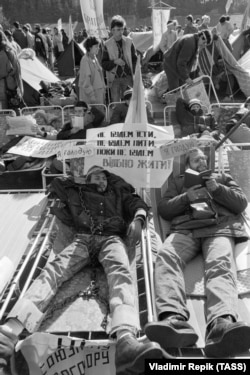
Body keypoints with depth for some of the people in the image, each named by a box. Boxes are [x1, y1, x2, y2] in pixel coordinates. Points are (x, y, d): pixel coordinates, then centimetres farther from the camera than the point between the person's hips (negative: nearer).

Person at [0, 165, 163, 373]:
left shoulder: (117, 194, 33)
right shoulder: (78, 193, 32)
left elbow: (138, 203, 19)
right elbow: (55, 183, 45)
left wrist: (138, 219, 1)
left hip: (111, 238, -1)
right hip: (83, 239, 1)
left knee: (120, 271, -34)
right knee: (54, 269, -28)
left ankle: (126, 340, -62)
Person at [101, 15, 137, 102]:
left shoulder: (129, 42, 4)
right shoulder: (107, 44, -2)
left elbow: (134, 59, 8)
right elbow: (104, 64, -2)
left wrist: (134, 73, -4)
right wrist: (114, 62, -19)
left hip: (128, 77, 2)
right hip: (114, 79, -2)